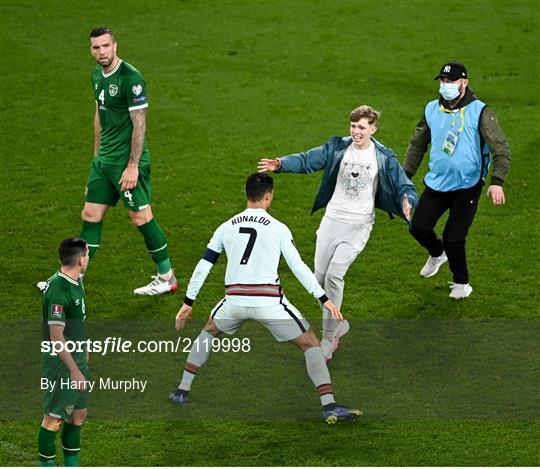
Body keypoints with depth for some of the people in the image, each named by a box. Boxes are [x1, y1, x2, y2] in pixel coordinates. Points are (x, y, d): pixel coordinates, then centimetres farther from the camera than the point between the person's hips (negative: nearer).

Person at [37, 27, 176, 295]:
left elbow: (139, 124, -18)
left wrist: (133, 166, -19)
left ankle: (167, 277, 11)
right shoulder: (97, 75, 9)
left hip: (127, 161, -8)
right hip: (104, 160, 8)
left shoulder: (130, 78, -17)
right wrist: (97, 155, 21)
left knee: (140, 216, -2)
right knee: (91, 215, 8)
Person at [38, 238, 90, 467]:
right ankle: (47, 464, 10)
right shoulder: (58, 290, -23)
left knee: (79, 414, 15)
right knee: (54, 418, 0)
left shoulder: (75, 282, 7)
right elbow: (56, 337, -25)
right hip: (60, 362, -10)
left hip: (77, 357, 10)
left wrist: (84, 352, 25)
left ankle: (71, 465, 26)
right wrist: (75, 371, -24)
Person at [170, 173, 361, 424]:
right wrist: (325, 299, 1)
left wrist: (188, 303, 20)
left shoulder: (226, 227, 12)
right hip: (269, 301, -3)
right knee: (312, 345, 6)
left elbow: (203, 267, 12)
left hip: (234, 300, 3)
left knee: (208, 332, 33)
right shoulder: (278, 228, 2)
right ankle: (329, 406, -8)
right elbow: (298, 267, -3)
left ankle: (182, 391, 31)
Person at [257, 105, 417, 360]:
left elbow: (402, 184, -7)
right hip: (332, 220, 4)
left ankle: (328, 337, -5)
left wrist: (407, 201, -31)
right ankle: (337, 324, 28)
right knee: (320, 277, 4)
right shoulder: (338, 148, 0)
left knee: (334, 275, -17)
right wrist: (281, 164, -24)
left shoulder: (383, 158, -5)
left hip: (358, 226, -4)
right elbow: (307, 160, -5)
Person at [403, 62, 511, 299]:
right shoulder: (431, 110, 5)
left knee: (454, 239, -8)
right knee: (418, 227, -7)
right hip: (436, 184, 4)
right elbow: (417, 145, 18)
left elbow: (501, 148, -15)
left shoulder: (479, 112, -10)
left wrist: (497, 182, -27)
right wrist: (405, 177, 15)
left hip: (467, 187, -4)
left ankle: (461, 284, 19)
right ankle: (437, 253, 30)